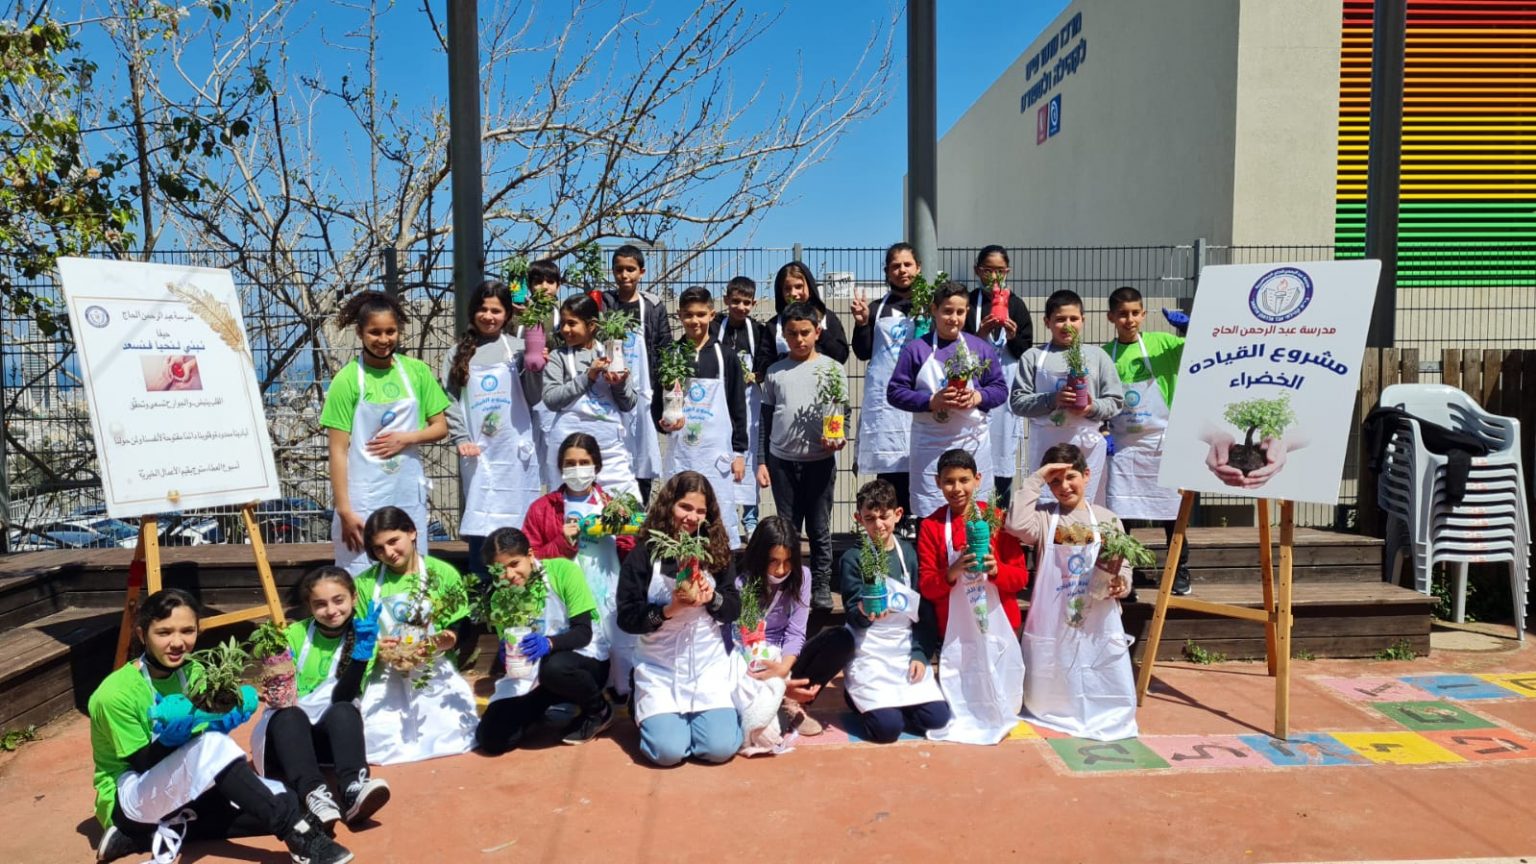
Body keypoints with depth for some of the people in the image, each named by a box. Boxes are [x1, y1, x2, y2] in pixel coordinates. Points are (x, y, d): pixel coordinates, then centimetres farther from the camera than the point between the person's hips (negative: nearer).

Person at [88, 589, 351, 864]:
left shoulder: (192, 672, -2)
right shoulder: (115, 693, -19)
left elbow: (209, 730, -2)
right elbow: (143, 764, -18)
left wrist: (222, 721, -23)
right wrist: (170, 735, -37)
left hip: (182, 790, 7)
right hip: (129, 799, -7)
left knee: (280, 800, -11)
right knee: (211, 744, -35)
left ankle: (166, 834, -13)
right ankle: (298, 833, -36)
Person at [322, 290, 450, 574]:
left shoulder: (417, 371, 3)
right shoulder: (347, 379, -6)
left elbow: (441, 428, 9)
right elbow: (338, 451, -7)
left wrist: (406, 438, -10)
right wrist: (344, 510, -11)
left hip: (409, 496, 3)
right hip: (363, 499, -3)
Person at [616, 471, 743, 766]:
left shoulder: (717, 552, 2)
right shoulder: (643, 555, -6)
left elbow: (734, 609, 3)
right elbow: (626, 618, -8)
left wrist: (712, 598, -17)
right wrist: (668, 609, -22)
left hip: (709, 666, 2)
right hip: (659, 670, -2)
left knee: (721, 748, -12)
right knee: (668, 751, -16)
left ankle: (700, 716, 22)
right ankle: (649, 714, 19)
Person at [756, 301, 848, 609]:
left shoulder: (832, 368, 2)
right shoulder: (775, 372, 7)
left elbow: (843, 411, 3)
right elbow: (766, 421, 10)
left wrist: (839, 438, -17)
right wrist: (761, 462, 6)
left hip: (820, 460, -1)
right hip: (781, 461, 2)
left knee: (819, 530, 6)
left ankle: (821, 588, 17)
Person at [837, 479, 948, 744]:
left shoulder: (909, 553, 2)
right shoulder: (853, 558, -6)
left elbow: (926, 610, 5)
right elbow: (853, 615, -9)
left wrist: (921, 654, -4)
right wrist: (864, 614, -31)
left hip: (907, 648, 4)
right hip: (869, 651, -4)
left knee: (937, 717, -9)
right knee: (888, 727, -17)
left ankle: (881, 703, 17)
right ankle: (857, 695, 15)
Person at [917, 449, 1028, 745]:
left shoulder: (996, 518, -1)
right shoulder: (930, 526, -2)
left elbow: (1022, 576, -2)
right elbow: (925, 586, -5)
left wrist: (996, 570, -22)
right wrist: (952, 573, -25)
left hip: (998, 623, 1)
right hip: (956, 629, 0)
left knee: (1001, 691, 2)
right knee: (963, 692, -1)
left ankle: (999, 718, 32)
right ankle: (964, 719, 29)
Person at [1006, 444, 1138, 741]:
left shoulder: (1106, 519, 5)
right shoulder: (1044, 517, -1)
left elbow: (1123, 566, 8)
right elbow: (1017, 524, -23)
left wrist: (1122, 583, -16)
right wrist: (1035, 478, -15)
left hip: (1098, 625, 1)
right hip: (1053, 624, -1)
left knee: (1114, 696, 6)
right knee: (1048, 697, 8)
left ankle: (1106, 722, 32)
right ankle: (1058, 718, 35)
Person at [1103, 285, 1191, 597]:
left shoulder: (1162, 344, -2)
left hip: (1162, 441, -1)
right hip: (1122, 445, 1)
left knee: (1172, 513, 10)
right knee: (1118, 514, 0)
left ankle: (1181, 575, 27)